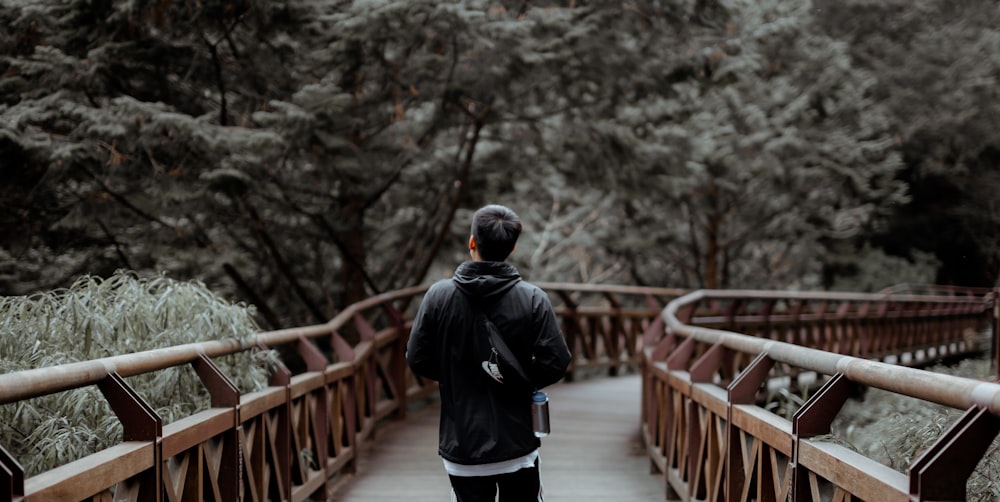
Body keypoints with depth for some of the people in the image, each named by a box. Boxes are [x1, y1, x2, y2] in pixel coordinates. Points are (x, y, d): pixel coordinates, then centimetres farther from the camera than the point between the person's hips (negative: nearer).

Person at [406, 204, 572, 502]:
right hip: (518, 443, 0)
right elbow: (555, 363, -11)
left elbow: (418, 361, -4)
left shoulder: (439, 295, -7)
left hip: (462, 444, 0)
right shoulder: (533, 299, -9)